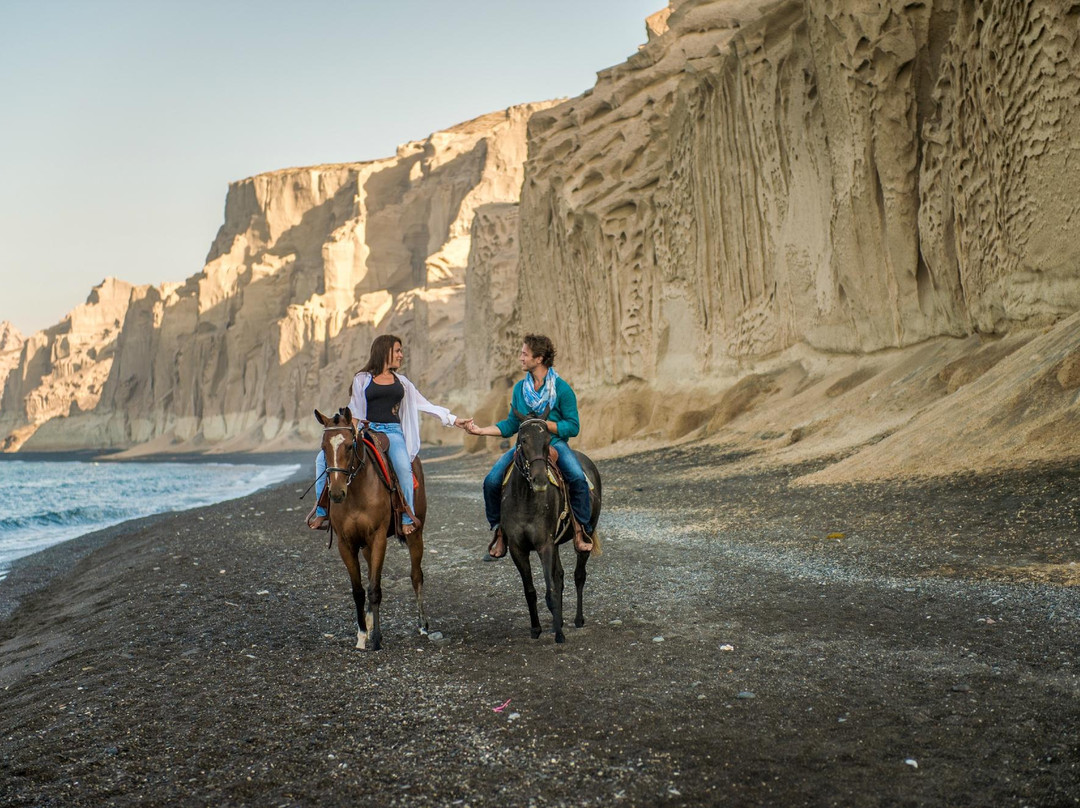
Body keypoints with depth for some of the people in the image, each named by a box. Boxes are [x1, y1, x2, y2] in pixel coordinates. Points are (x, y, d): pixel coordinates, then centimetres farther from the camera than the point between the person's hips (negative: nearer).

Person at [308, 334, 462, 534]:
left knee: (404, 467, -32)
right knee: (324, 457, -17)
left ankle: (407, 519, -21)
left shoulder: (402, 382, 18)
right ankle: (321, 511, -6)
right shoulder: (362, 379, 11)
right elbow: (355, 412, 10)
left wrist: (453, 420, 14)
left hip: (393, 431, 0)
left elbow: (425, 405, 19)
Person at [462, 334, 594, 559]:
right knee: (491, 481, -15)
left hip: (555, 444, -4)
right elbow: (510, 425, 13)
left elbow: (573, 427, -6)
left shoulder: (562, 389, -7)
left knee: (578, 478, -31)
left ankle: (581, 528, -11)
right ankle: (499, 531, 3)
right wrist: (481, 430, 3)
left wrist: (544, 424, -17)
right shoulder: (520, 388, 8)